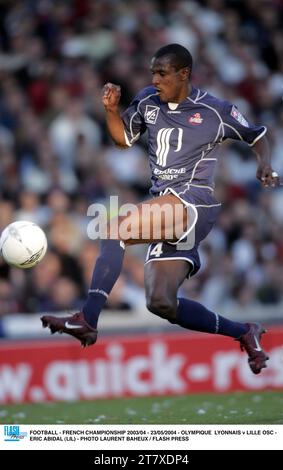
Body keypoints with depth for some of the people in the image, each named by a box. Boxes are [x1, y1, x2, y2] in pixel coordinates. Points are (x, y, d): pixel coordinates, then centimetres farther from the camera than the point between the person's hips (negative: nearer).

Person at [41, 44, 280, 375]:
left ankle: (86, 319, -28)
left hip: (194, 204, -7)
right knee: (161, 303, 2)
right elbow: (124, 138, 24)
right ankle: (244, 334, 16)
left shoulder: (216, 111, -2)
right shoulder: (147, 101, 11)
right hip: (164, 210, 7)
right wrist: (111, 108, 6)